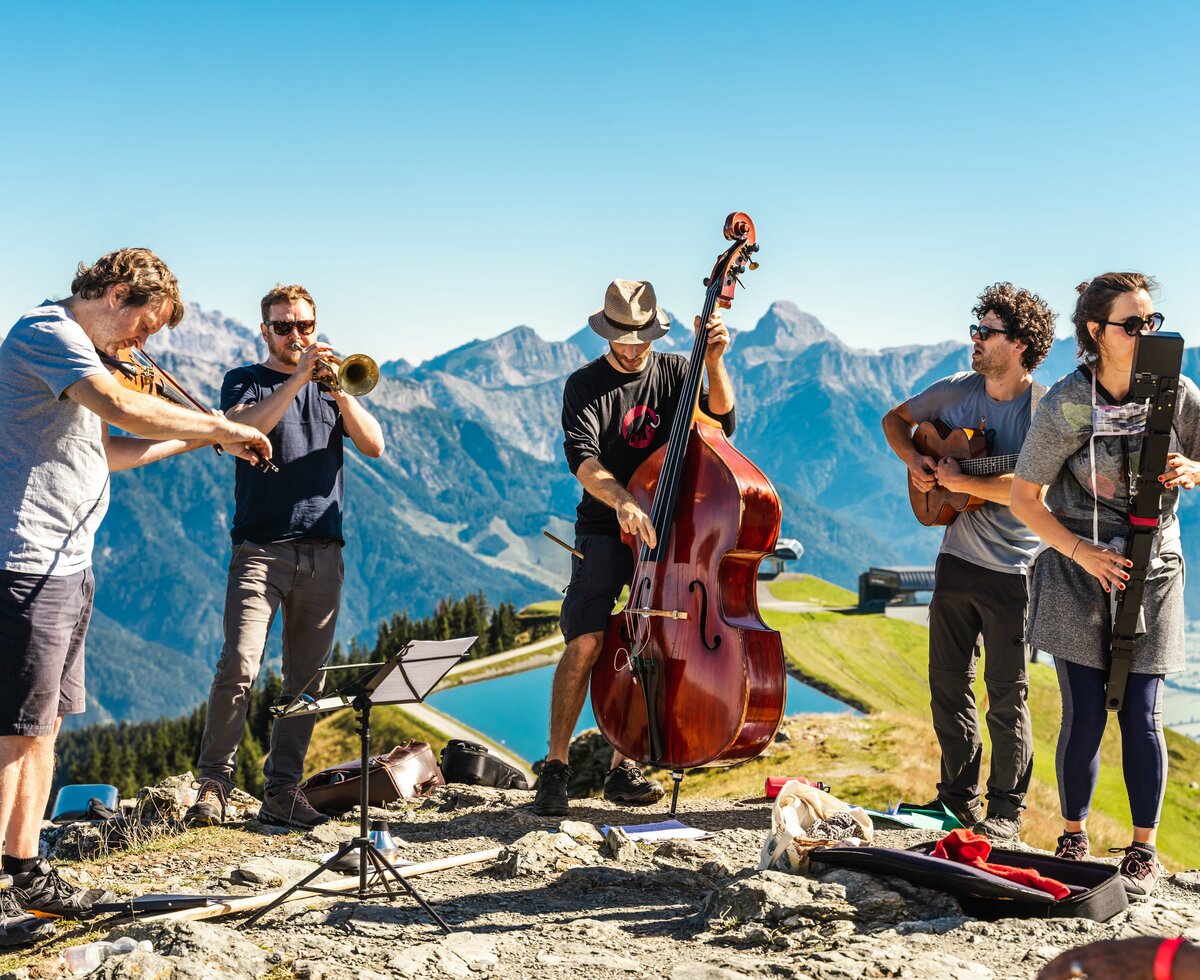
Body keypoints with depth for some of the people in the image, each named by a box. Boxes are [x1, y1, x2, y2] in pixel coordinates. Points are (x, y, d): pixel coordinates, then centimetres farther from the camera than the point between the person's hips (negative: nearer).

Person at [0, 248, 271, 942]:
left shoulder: (77, 348, 21)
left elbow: (104, 451, 25)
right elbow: (125, 409, -27)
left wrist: (199, 440, 18)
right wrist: (223, 427, -16)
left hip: (66, 566, 11)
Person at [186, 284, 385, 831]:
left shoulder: (332, 386, 18)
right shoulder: (245, 382, 10)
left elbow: (374, 446, 3)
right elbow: (245, 429, -12)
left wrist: (340, 391, -11)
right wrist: (299, 378, -17)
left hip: (322, 551, 3)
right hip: (261, 548, -3)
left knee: (308, 678, 2)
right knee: (239, 665, -15)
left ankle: (282, 790, 9)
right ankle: (213, 784, -6)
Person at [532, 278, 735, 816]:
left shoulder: (674, 372, 6)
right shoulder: (586, 385, -3)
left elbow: (721, 421, -7)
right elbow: (582, 458, -19)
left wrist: (714, 360, -20)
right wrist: (622, 501, -36)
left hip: (663, 528, 3)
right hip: (604, 531, -3)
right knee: (586, 642, -16)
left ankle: (623, 767, 14)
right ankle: (555, 767, -4)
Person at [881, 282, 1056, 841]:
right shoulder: (956, 392, 3)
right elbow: (895, 420, 18)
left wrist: (959, 481, -21)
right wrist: (914, 461, 0)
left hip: (1012, 571, -5)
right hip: (955, 560, 5)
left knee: (1006, 694, 4)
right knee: (947, 683, 12)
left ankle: (1005, 810, 17)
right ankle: (958, 795, 27)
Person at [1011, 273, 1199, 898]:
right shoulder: (1065, 406, -11)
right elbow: (1024, 498, -4)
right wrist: (1081, 553, -13)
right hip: (1078, 573, -1)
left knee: (1140, 717, 1)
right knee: (1084, 715, 0)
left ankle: (1143, 852, 17)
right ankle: (1073, 842, 20)